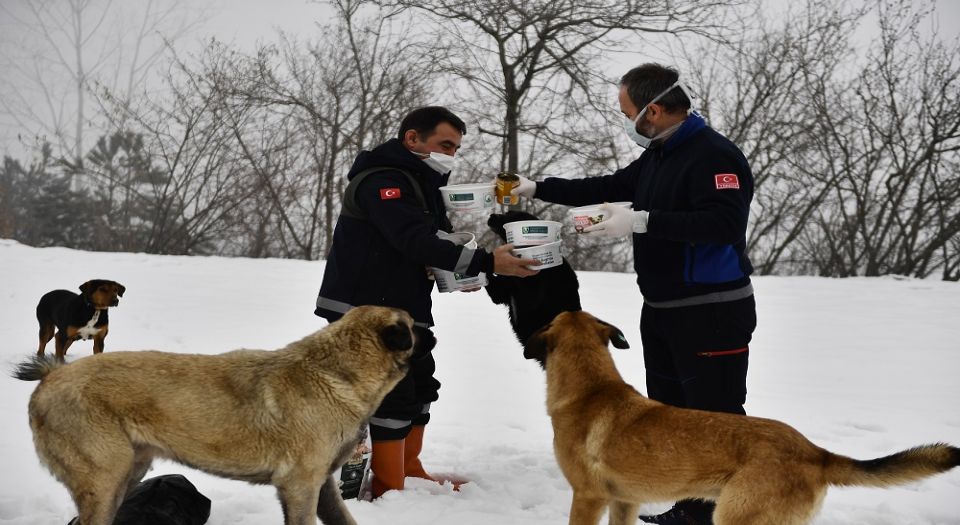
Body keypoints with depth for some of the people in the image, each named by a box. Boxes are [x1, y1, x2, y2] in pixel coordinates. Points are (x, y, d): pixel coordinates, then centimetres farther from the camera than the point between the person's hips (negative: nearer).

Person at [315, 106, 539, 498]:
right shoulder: (382, 181, -19)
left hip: (403, 310, 10)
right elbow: (416, 241, -31)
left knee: (419, 388, 16)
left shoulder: (421, 184, 15)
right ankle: (389, 491, -3)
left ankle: (410, 473, 28)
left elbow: (435, 239, 19)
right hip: (362, 310, -10)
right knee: (393, 397, -10)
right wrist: (486, 262, -34)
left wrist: (463, 272, -3)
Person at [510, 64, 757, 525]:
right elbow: (606, 188, 24)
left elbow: (724, 224, -28)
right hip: (661, 311, 10)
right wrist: (537, 188, 22)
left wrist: (642, 221, -28)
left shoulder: (714, 155, -17)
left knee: (715, 418, -9)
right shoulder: (658, 156, 12)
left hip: (712, 315, -10)